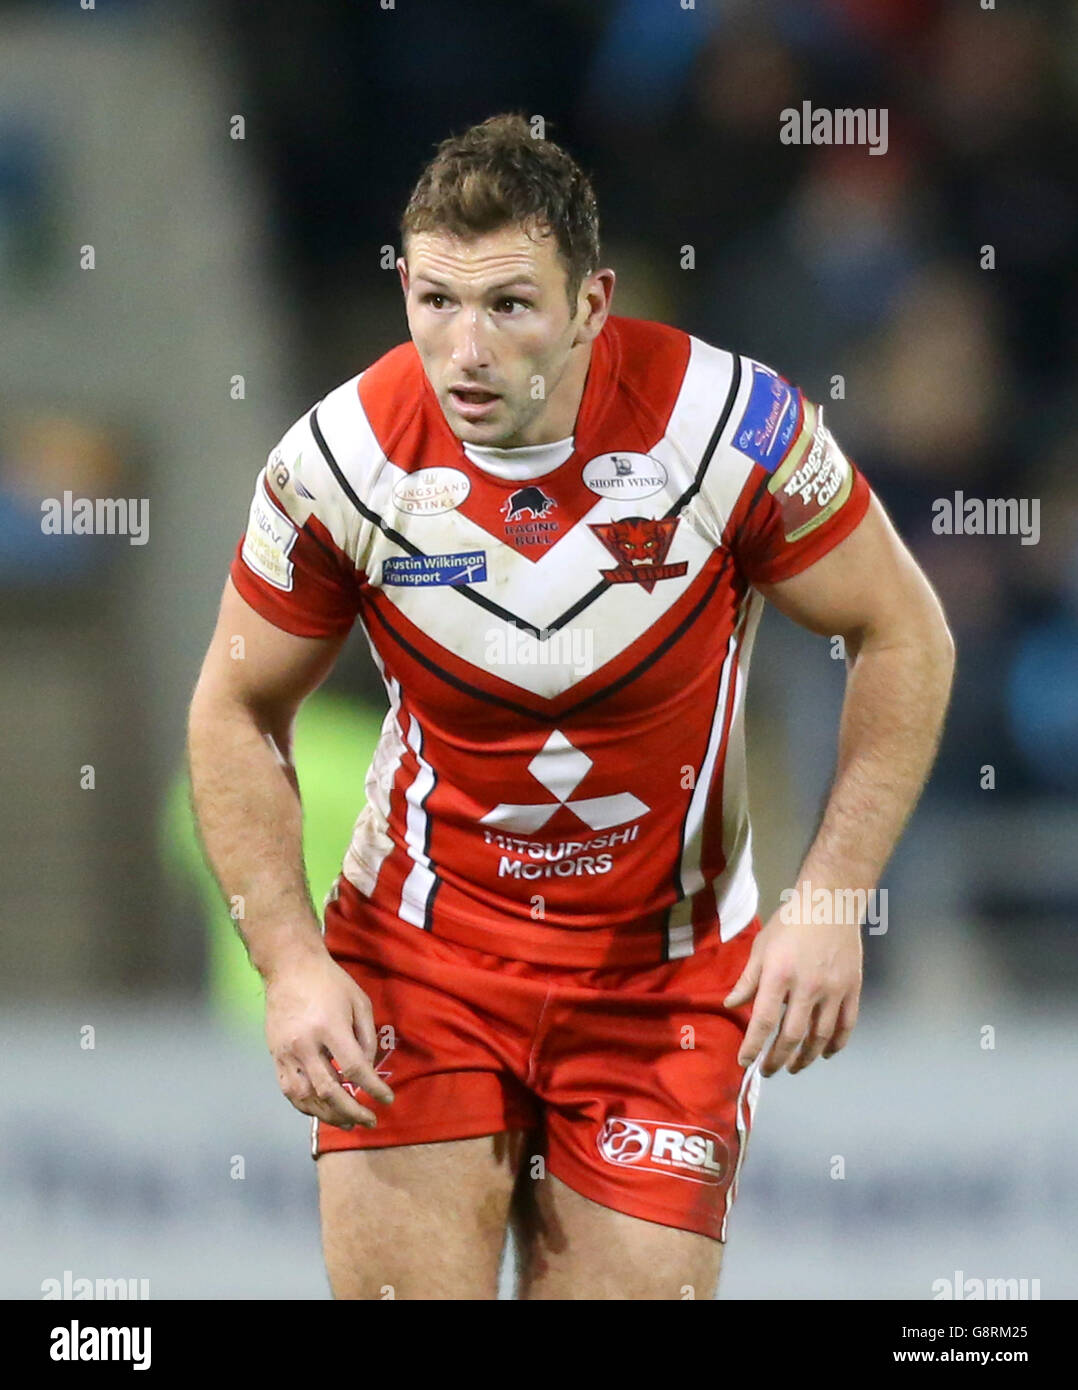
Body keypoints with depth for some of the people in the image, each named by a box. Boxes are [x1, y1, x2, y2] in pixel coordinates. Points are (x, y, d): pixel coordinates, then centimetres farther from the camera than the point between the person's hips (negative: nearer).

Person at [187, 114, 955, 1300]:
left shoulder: (731, 425, -17)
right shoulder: (341, 461, -14)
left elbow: (903, 637, -4)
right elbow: (237, 715, 0)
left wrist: (829, 903, -13)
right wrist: (291, 965, -11)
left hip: (670, 969, 0)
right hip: (417, 953, 0)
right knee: (402, 1284, -10)